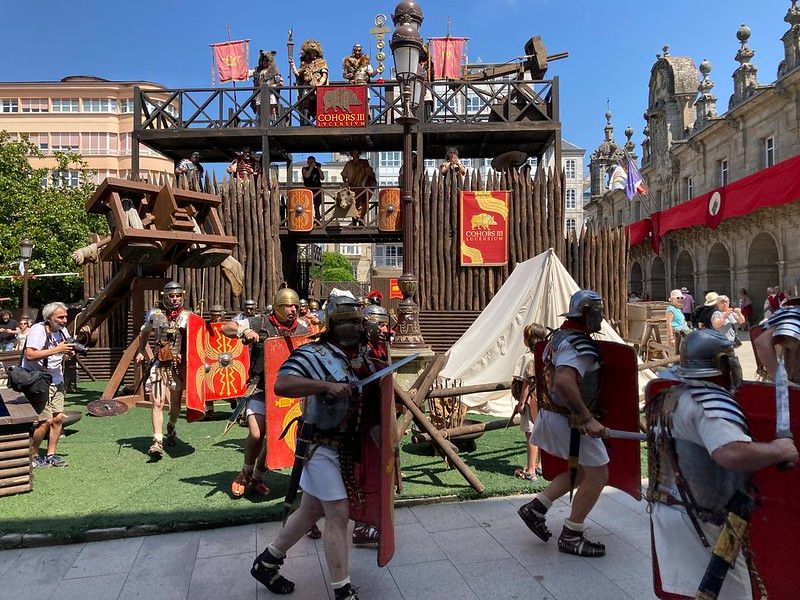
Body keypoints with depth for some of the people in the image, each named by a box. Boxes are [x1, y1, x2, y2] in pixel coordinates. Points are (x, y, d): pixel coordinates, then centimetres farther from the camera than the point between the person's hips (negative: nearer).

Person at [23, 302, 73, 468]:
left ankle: (51, 455, 18)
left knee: (58, 418, 5)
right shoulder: (38, 330, -17)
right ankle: (32, 456, 11)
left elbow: (66, 352, 21)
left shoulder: (62, 330, 7)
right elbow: (29, 355, -29)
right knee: (46, 420, -9)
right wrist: (56, 350, -30)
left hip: (57, 381, 8)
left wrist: (70, 352, -3)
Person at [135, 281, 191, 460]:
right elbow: (144, 333, 20)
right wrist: (140, 351, 12)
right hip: (160, 364, 0)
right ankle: (157, 441, -11)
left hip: (179, 364, 0)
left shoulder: (187, 316, -1)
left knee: (176, 403, 14)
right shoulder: (155, 313, 3)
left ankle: (171, 427, 43)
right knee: (157, 402, -12)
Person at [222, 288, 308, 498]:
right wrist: (244, 331, -19)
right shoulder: (260, 323, -2)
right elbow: (225, 328, -1)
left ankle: (257, 478, 28)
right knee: (256, 434, -16)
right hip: (260, 388, -3)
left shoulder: (302, 331, 6)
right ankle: (246, 472, 14)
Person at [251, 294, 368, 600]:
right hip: (321, 446, -8)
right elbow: (281, 385, -30)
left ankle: (266, 563, 37)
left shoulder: (362, 355, 6)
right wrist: (327, 385, -36)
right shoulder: (313, 354, -16)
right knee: (338, 515, -4)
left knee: (310, 511, 18)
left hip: (344, 446, 8)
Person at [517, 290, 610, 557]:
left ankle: (536, 507, 21)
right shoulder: (580, 345, -22)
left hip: (553, 412, 10)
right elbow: (564, 382, -38)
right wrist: (588, 419, -34)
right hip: (571, 419, -10)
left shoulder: (560, 336, 8)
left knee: (581, 470, 22)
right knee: (597, 474, 3)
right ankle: (571, 537, 13)